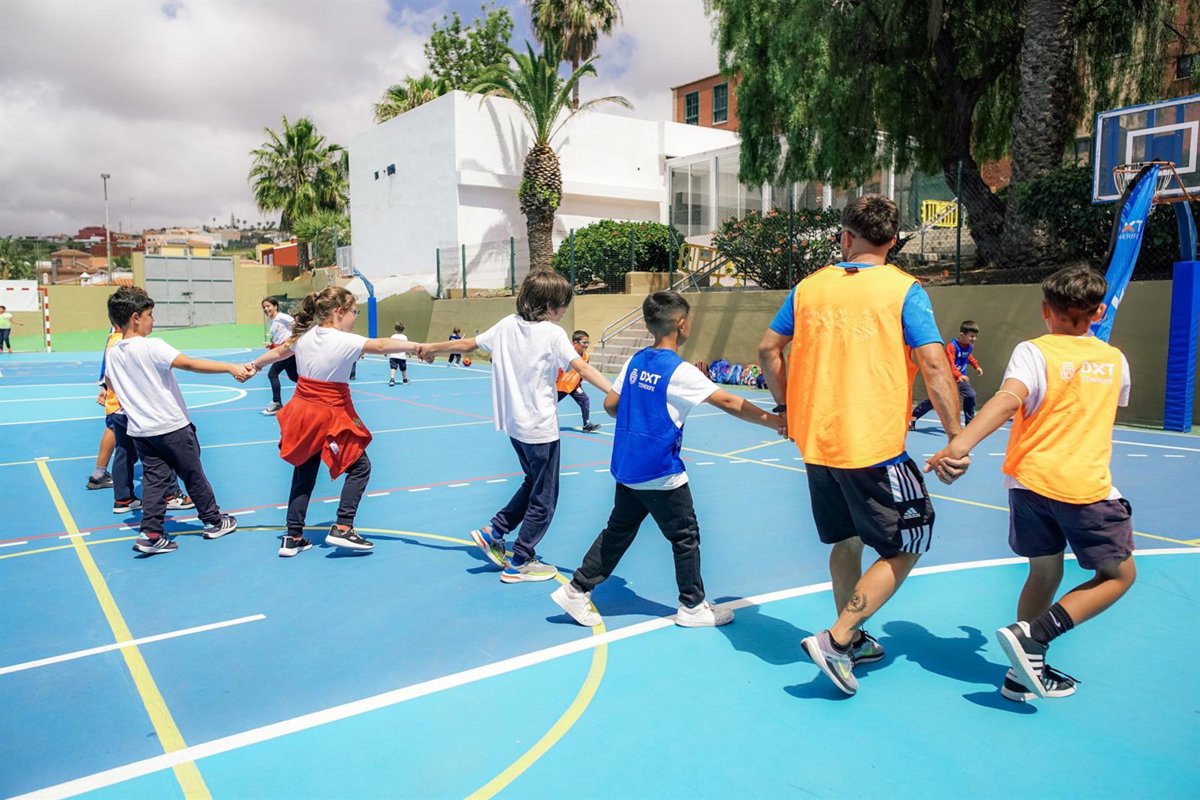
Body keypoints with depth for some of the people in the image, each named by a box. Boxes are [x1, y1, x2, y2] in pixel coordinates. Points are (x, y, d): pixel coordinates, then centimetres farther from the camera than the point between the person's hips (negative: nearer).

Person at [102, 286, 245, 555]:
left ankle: (151, 534, -1)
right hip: (172, 426, -5)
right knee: (193, 475, 9)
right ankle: (214, 522, 23)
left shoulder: (113, 353, 3)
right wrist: (231, 367, -33)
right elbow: (190, 364, -29)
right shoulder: (152, 347, -19)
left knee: (154, 479, 7)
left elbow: (109, 382, 20)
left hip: (140, 430, 6)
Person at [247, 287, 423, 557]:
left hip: (303, 411, 7)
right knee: (360, 467, 8)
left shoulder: (304, 335, 3)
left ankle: (293, 537, 20)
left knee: (304, 473, 17)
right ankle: (342, 529, 1)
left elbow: (279, 352, 20)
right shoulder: (345, 341, -18)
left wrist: (255, 364, 38)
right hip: (331, 416, -7)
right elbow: (381, 346, -26)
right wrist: (418, 346, -26)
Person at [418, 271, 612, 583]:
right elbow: (583, 368, -24)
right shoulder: (553, 333, -14)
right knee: (544, 498, 8)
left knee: (533, 484, 26)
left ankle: (494, 532, 23)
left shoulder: (507, 325, 3)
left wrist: (431, 348, 26)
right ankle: (519, 563, 16)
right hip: (540, 427, -7)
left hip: (514, 423, 7)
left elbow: (466, 344, 11)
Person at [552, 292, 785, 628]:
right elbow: (728, 402, -19)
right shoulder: (679, 371, -17)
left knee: (618, 532, 18)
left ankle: (577, 590, 20)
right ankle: (693, 607, 22)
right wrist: (773, 421, -14)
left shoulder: (635, 361, 4)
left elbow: (610, 404, 9)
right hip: (660, 473, -7)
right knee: (685, 537, 9)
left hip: (626, 468, 7)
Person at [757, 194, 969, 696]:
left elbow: (768, 349, 10)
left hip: (816, 442, 5)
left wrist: (788, 406, 22)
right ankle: (836, 639, 0)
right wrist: (956, 438, -10)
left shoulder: (810, 286, 5)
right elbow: (933, 365, -14)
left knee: (847, 540, 21)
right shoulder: (903, 289, -6)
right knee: (904, 549, 9)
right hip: (875, 447, -5)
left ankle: (851, 641, 31)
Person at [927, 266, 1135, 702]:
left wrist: (961, 443, -35)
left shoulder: (1033, 351, -3)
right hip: (1089, 486, -1)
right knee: (1119, 575, 13)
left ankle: (1027, 671, 17)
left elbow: (1008, 399, -24)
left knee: (1044, 573, 16)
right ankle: (1031, 635, -4)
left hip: (1030, 480, 1)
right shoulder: (1115, 360, 8)